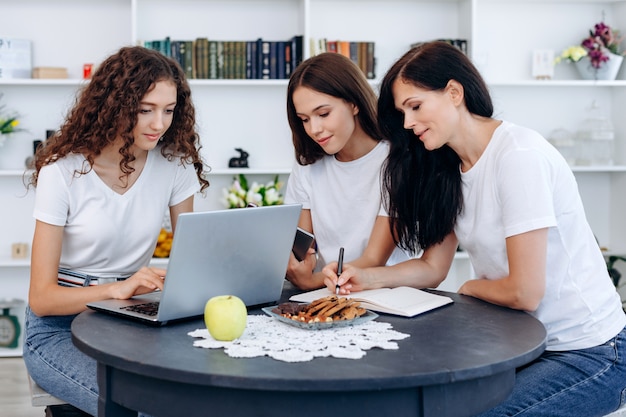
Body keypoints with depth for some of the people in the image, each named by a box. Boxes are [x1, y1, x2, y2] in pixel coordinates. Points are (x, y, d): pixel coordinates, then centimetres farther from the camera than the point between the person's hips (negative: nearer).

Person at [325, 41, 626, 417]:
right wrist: (365, 278, -8)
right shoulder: (451, 169, 6)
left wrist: (471, 288, -2)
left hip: (589, 353, -7)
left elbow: (524, 292, -22)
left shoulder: (519, 155, -21)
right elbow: (433, 267, 7)